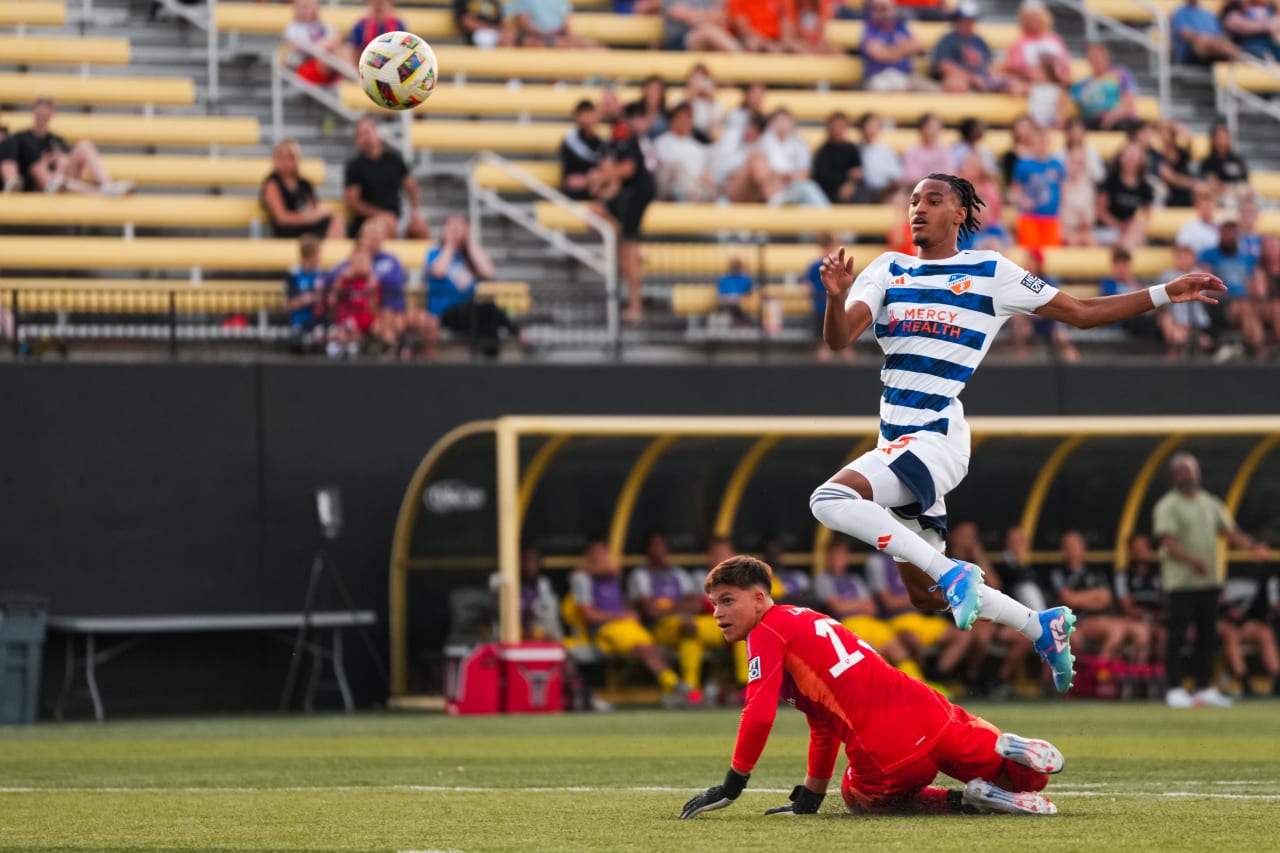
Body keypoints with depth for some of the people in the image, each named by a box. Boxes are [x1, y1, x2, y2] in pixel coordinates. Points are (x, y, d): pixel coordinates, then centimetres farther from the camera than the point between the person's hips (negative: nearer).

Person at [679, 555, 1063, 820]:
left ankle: (969, 800, 0)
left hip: (886, 753, -8)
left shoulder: (766, 633, 2)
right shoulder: (803, 621, 29)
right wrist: (809, 799, 35)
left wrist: (730, 789, -2)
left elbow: (759, 715, -10)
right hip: (927, 711, 8)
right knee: (1030, 776, 24)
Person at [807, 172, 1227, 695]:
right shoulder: (888, 270, 12)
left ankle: (949, 572, -22)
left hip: (937, 440, -6)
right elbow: (839, 339, -1)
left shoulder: (990, 273, 3)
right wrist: (837, 295, -24)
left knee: (832, 499, -30)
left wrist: (1165, 294, 2)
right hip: (898, 446, 6)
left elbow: (1082, 313, 9)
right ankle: (1042, 627, 28)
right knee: (925, 594, 11)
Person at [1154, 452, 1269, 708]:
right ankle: (1174, 690, -2)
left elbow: (1230, 531, 12)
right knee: (1178, 636, -6)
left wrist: (1253, 546, -8)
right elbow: (1169, 542, -16)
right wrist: (1193, 561, -33)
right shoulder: (1168, 506, -5)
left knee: (1208, 636, 8)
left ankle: (1204, 689, 15)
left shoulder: (1210, 503, 15)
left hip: (1209, 581, 6)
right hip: (1180, 581, -6)